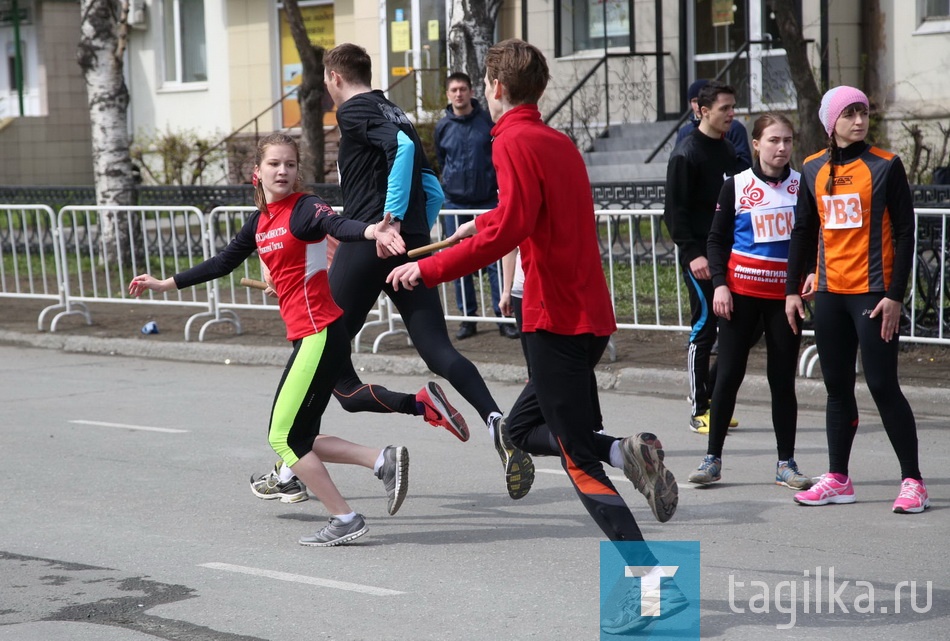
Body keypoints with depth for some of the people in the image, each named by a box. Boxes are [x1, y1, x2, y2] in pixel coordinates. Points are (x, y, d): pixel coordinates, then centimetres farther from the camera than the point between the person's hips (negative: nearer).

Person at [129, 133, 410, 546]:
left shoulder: (304, 209, -11)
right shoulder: (259, 222, 13)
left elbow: (338, 226, -32)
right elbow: (223, 263, 27)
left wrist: (373, 232, -54)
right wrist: (166, 284, 33)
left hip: (319, 335, -9)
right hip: (307, 337, 9)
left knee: (284, 437, -6)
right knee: (300, 439, 11)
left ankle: (344, 520, -1)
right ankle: (383, 461, 11)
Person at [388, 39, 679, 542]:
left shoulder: (514, 142, -11)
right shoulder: (559, 142, 15)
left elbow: (509, 228, -24)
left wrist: (429, 269, -18)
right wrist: (480, 224, 48)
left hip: (555, 319, -9)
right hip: (590, 316, 9)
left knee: (580, 462, -5)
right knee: (520, 429, 20)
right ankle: (625, 452, 0)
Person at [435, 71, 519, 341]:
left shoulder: (488, 121, -2)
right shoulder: (443, 126, 5)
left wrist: (502, 185, -2)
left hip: (488, 200, -2)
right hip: (455, 203, 2)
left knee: (495, 260, -4)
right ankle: (468, 318, 11)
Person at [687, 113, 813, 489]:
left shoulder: (802, 185, 4)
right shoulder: (736, 186, 0)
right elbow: (716, 240, 4)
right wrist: (719, 284, -7)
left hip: (785, 293, 1)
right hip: (741, 291, -1)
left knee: (783, 378, 4)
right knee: (728, 374, -1)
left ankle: (786, 462, 11)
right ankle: (712, 458, 7)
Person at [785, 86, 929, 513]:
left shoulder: (885, 166, -5)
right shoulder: (814, 170, 8)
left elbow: (904, 233, -6)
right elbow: (803, 232, 14)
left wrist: (895, 294, -12)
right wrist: (793, 289, 9)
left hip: (873, 293, -5)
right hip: (830, 293, 5)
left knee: (883, 386, -7)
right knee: (837, 387, 9)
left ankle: (912, 481, -1)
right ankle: (838, 480, 17)